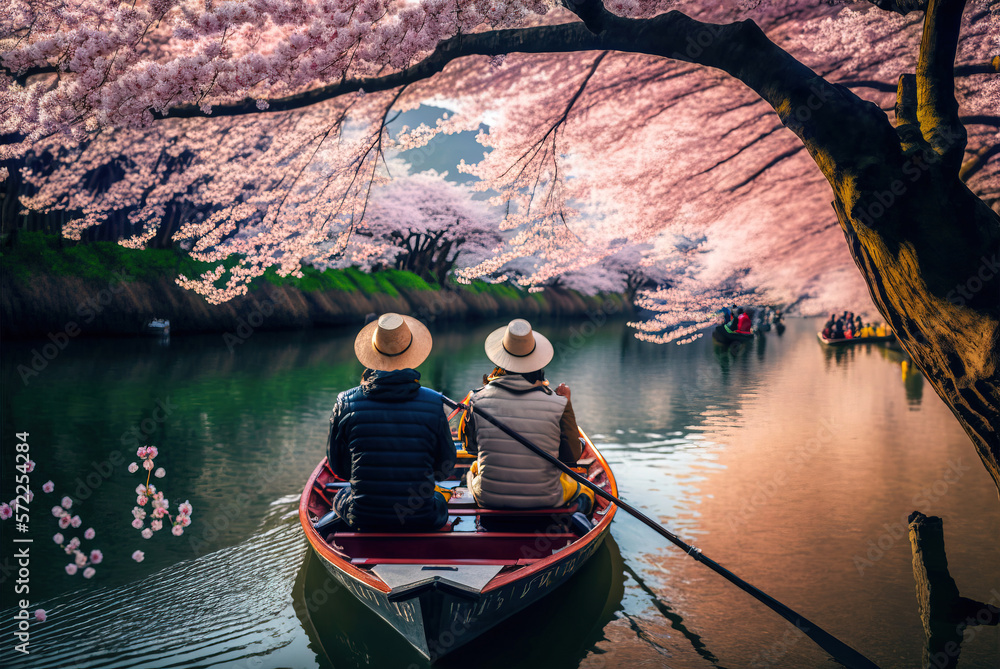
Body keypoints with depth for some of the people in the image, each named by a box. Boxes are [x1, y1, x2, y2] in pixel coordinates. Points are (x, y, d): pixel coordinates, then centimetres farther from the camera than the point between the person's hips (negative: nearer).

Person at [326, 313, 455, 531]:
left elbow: (338, 466, 3)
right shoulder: (433, 404, -13)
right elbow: (446, 469, -1)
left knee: (341, 497, 35)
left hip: (363, 521, 0)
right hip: (420, 522, 0)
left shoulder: (346, 403, -11)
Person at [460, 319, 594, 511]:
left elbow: (469, 445, 3)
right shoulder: (556, 404, -18)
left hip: (488, 500, 2)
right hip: (545, 501, -2)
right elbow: (572, 455, -4)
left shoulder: (478, 400, -15)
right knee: (585, 493, 33)